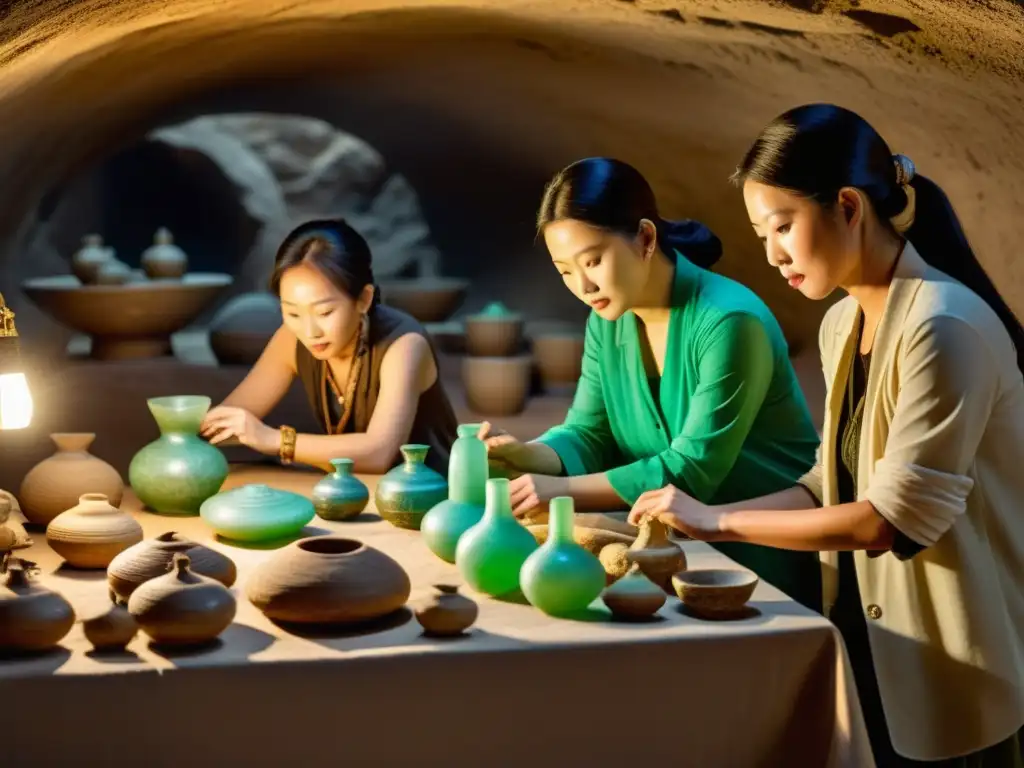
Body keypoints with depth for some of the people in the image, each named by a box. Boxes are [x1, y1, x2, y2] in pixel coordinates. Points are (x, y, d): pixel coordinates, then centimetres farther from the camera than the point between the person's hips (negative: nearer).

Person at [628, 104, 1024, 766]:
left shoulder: (943, 326, -22)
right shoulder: (843, 324, 6)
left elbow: (899, 516, -23)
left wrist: (720, 522, -17)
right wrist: (695, 521, -4)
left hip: (953, 663, -7)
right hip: (881, 642, 8)